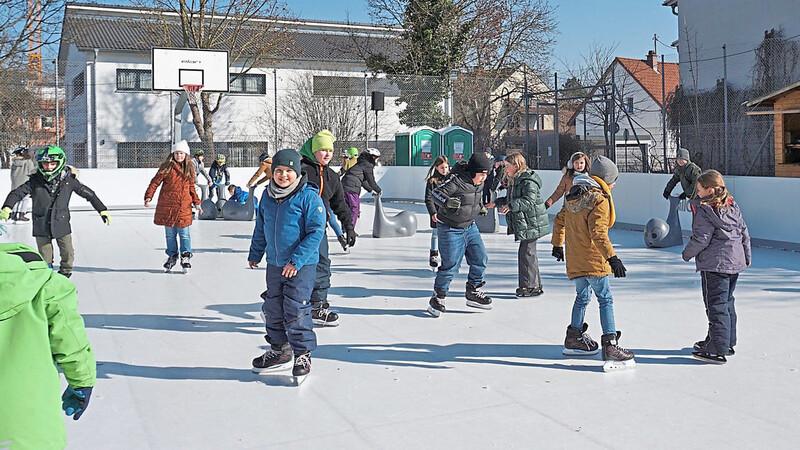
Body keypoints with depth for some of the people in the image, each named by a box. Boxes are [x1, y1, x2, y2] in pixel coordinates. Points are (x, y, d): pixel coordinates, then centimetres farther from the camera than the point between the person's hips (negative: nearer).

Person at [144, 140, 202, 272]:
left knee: (184, 233, -2)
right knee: (170, 233, 8)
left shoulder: (189, 169, 10)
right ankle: (172, 256, 23)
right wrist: (148, 197, -12)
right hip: (167, 205, -1)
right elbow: (155, 182, -1)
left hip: (184, 206, 1)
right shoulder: (167, 167, -1)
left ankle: (185, 257, 7)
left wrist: (197, 203, 14)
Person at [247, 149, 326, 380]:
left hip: (301, 265, -6)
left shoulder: (309, 196, -14)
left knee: (296, 310, -6)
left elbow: (316, 232, -16)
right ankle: (279, 351, 30)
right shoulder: (267, 196, 6)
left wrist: (297, 260, -19)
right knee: (273, 308, 14)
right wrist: (255, 254, 24)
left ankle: (303, 354, 11)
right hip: (274, 264, 7)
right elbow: (260, 228, 19)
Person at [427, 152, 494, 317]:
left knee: (480, 259, 5)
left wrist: (480, 207, 13)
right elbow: (436, 193, -24)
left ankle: (472, 293, 22)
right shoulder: (456, 180, -22)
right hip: (450, 229, -8)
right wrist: (447, 202, -41)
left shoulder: (479, 183, 3)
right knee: (451, 265, -7)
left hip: (470, 226, 8)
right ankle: (438, 298, 11)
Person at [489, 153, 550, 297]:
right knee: (528, 253, 14)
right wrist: (497, 202, 29)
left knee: (526, 253, -8)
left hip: (531, 224, -10)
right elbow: (511, 199, 29)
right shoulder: (514, 181, 16)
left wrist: (511, 206, -38)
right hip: (522, 224, 10)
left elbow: (528, 201, -28)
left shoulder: (528, 181, -16)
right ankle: (535, 285, 22)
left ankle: (531, 286, -2)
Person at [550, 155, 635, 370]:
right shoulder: (599, 200, -15)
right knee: (605, 299, -5)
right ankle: (610, 346, -9)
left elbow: (559, 220, 20)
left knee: (582, 297, 22)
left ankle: (574, 338, 31)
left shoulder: (574, 196, 11)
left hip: (574, 260, 8)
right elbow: (598, 233, -23)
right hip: (593, 259, -8)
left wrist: (557, 244, 31)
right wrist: (612, 257, -25)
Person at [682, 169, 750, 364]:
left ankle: (718, 350, -4)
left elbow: (701, 238, -19)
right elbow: (744, 232, 16)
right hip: (735, 261, 9)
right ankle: (727, 342, 31)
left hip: (715, 264, -9)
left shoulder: (704, 210, -16)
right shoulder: (732, 206, 10)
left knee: (716, 305, -5)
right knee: (727, 302, 20)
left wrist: (687, 253, -2)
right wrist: (746, 255, 27)